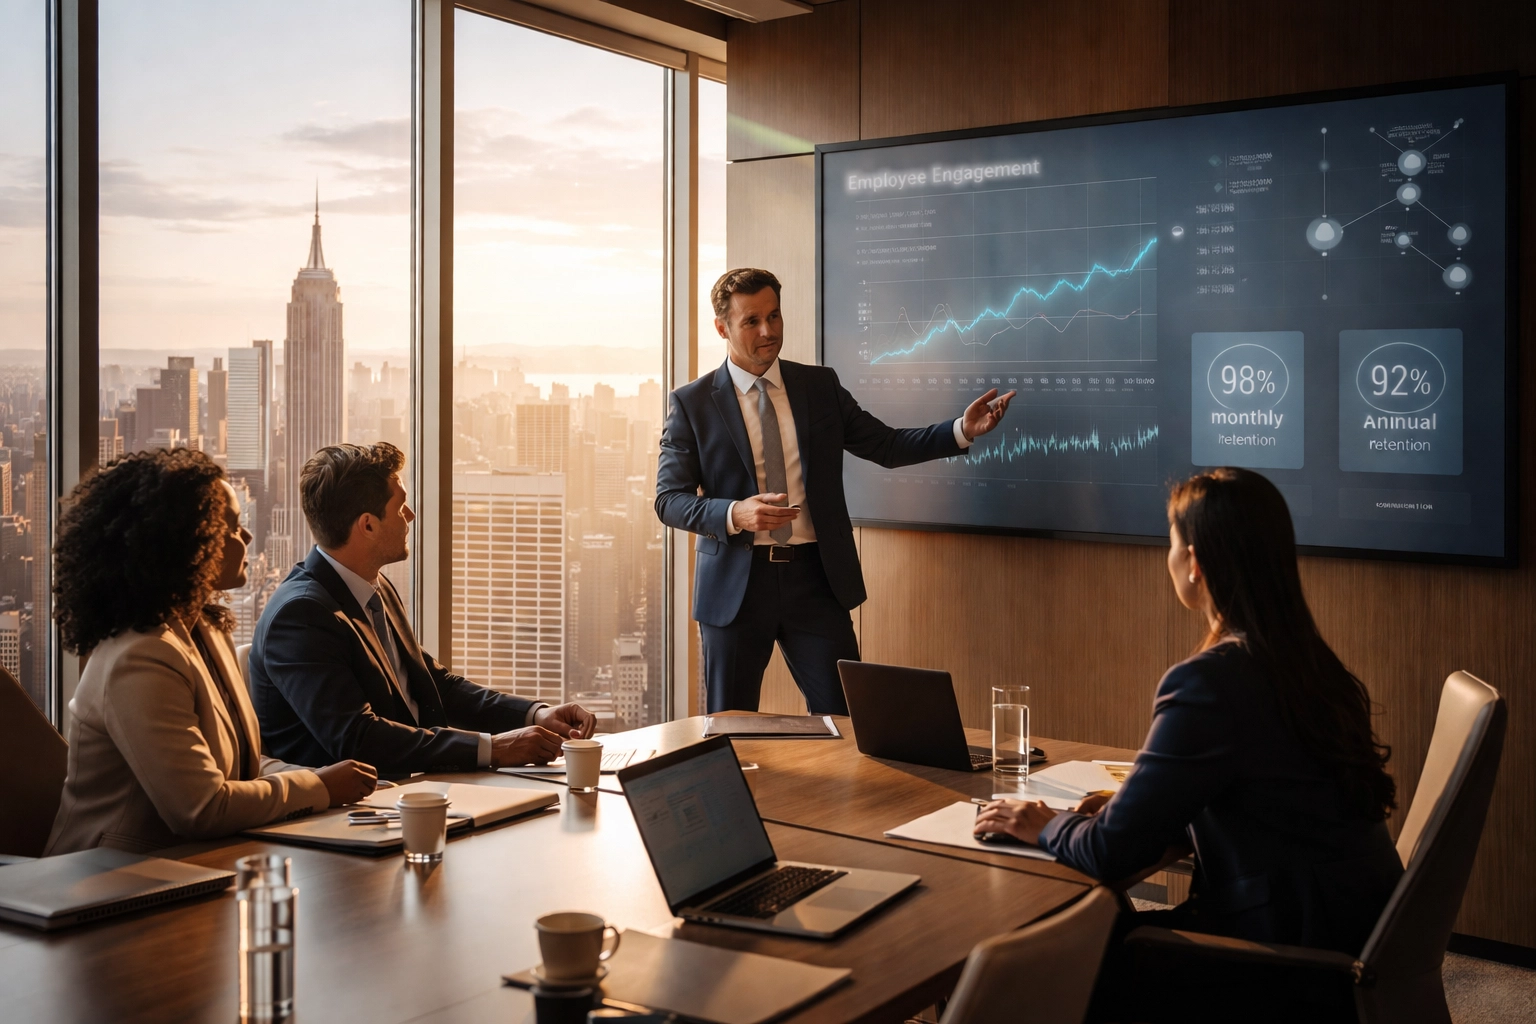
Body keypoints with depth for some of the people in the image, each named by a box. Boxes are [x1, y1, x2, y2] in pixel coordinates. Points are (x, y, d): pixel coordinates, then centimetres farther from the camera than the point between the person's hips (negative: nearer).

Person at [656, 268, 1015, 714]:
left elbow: (887, 446, 8)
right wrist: (736, 514, -21)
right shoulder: (691, 403, 0)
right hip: (735, 582, -1)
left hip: (814, 578, 2)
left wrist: (962, 431, -6)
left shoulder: (821, 385, 8)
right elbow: (669, 499, -3)